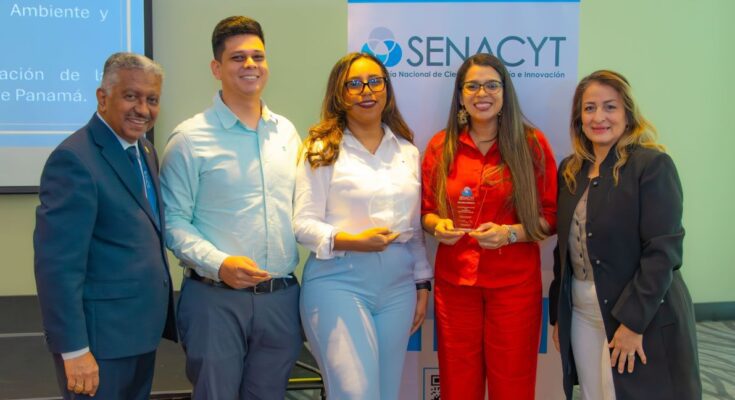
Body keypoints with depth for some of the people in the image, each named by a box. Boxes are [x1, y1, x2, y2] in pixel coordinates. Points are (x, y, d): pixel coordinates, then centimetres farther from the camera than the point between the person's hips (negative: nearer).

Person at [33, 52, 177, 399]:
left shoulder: (145, 151, 10)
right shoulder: (75, 159, -18)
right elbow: (57, 264, -21)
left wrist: (161, 316, 11)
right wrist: (74, 350, -21)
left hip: (142, 330, 9)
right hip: (99, 337, -8)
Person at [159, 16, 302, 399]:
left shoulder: (287, 132, 10)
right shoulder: (190, 138, -6)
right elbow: (174, 221, -8)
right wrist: (219, 264, -20)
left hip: (282, 296, 5)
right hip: (215, 298, -4)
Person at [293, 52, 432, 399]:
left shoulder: (406, 150, 11)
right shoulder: (322, 150, -2)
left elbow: (414, 226, 15)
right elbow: (303, 224, -6)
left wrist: (422, 284, 13)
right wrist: (352, 241, -21)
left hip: (398, 285, 5)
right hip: (338, 281, -4)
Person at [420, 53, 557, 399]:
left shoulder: (532, 144, -1)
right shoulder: (440, 146, 5)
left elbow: (551, 216, 2)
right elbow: (426, 211, 14)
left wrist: (510, 233, -15)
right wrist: (438, 225, -8)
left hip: (515, 283, -1)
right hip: (454, 281, 2)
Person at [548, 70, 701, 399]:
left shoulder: (653, 164, -11)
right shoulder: (570, 170, 8)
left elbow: (662, 251, -16)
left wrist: (633, 321, -19)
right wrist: (558, 312, 8)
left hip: (643, 317, -5)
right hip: (581, 314, 6)